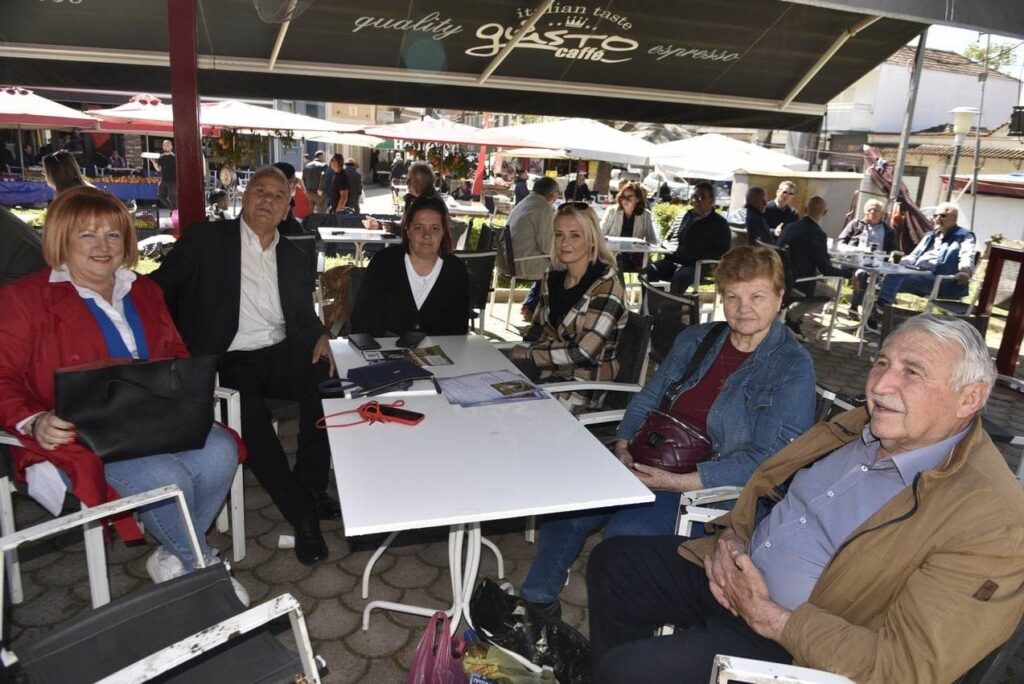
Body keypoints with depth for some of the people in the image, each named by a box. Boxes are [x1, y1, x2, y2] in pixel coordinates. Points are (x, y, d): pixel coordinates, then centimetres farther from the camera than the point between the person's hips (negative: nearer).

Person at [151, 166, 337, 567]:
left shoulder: (293, 257, 18)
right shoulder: (204, 240, 5)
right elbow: (159, 291, 1)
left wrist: (320, 337, -4)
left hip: (282, 355, 3)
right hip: (227, 362, -3)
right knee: (251, 419, -31)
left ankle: (311, 489, -12)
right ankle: (303, 516, -19)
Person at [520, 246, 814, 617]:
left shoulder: (792, 367, -7)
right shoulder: (695, 339, 12)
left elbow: (766, 459, -15)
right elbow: (645, 401, 16)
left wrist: (674, 481, -22)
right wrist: (623, 447, -5)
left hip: (711, 489, -6)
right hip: (645, 464, 6)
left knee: (625, 531, -30)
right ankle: (537, 599, 7)